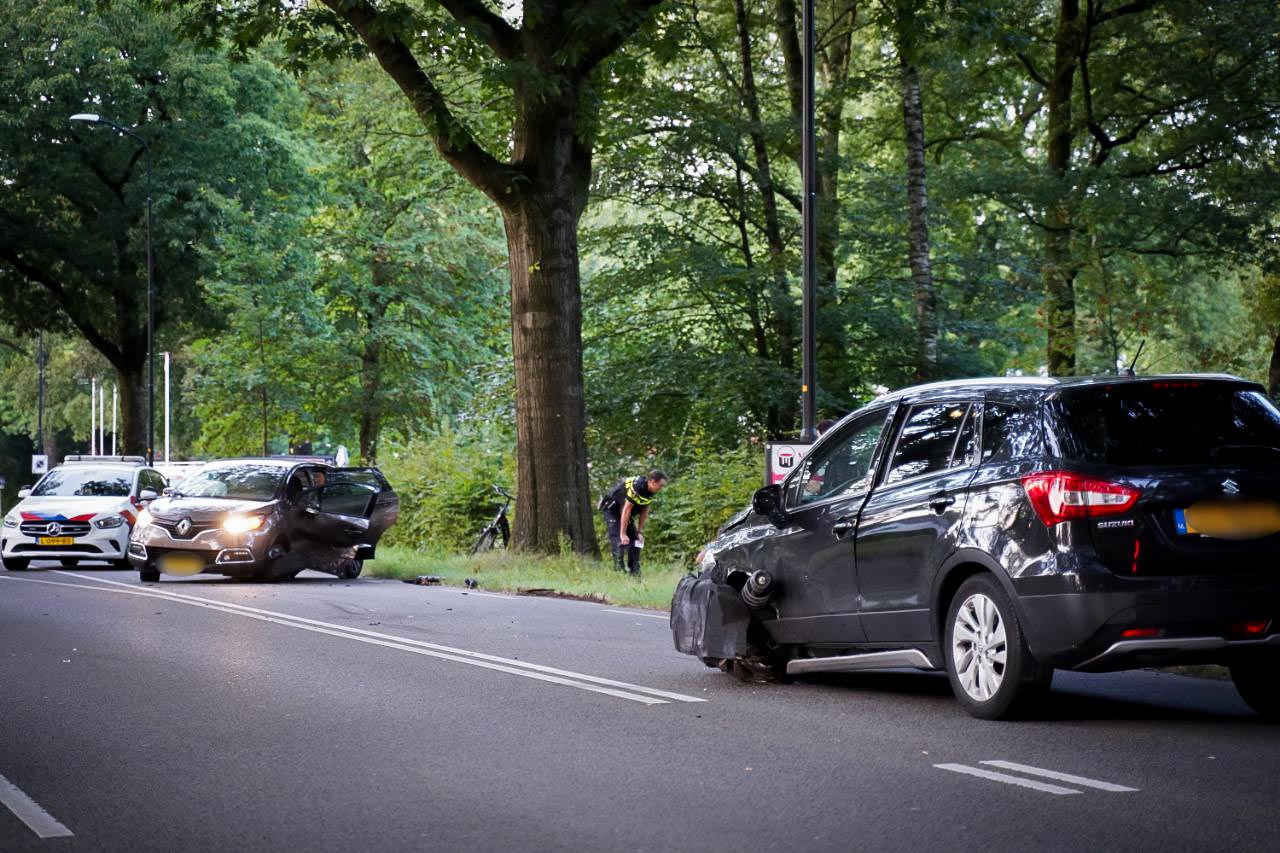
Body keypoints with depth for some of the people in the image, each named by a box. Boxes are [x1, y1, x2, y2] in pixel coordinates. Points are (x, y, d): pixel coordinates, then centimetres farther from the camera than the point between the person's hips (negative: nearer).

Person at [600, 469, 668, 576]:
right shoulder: (636, 487, -35)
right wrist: (623, 534, -29)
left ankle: (634, 571, 1)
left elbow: (644, 511, -1)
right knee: (619, 540, -19)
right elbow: (626, 510, -32)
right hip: (611, 510, -8)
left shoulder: (651, 492, -10)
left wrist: (640, 531, -4)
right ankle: (619, 569, -20)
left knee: (635, 540, -1)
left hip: (625, 512, 8)